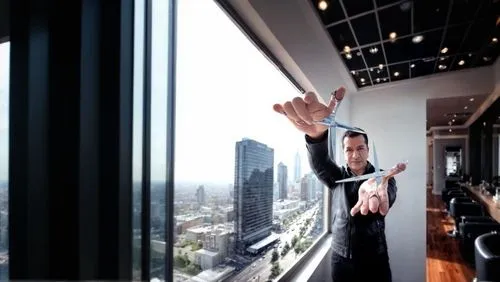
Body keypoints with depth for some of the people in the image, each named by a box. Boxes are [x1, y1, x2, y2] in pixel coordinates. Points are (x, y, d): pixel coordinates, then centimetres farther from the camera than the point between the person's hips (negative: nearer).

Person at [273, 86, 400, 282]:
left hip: (374, 261, -1)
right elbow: (319, 162, -23)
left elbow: (387, 197, -27)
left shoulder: (383, 177, -3)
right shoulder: (337, 177, -1)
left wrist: (376, 187, -54)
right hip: (341, 260, 1)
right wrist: (317, 133, -46)